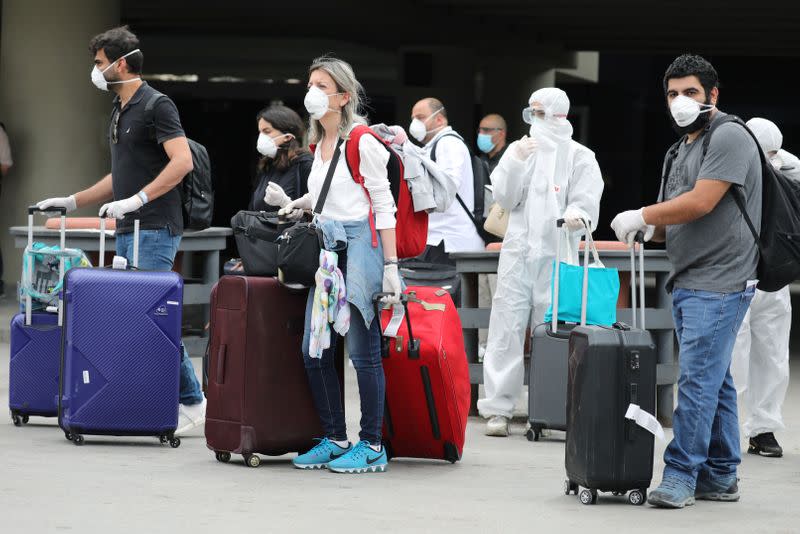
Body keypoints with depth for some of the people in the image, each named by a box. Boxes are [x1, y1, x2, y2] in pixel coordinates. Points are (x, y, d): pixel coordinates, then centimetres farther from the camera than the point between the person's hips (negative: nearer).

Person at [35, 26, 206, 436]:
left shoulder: (156, 106, -11)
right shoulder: (119, 110, 18)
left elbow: (182, 161, -22)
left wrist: (136, 200, -28)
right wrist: (72, 202, 21)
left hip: (154, 230, -10)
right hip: (128, 231, 10)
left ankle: (191, 402, -7)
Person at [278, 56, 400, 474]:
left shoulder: (362, 142, -7)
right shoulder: (319, 144, 17)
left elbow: (384, 205, -9)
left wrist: (390, 266, -14)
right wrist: (300, 204, 15)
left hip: (360, 244, -8)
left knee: (362, 352, -7)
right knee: (314, 351, 5)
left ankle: (372, 446, 0)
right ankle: (334, 439, 15)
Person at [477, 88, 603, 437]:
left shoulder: (580, 157, 5)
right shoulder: (520, 149, 13)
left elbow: (587, 203, -3)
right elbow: (505, 198, 5)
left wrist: (575, 215, -25)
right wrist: (517, 162, -9)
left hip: (557, 255, -2)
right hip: (518, 251, 2)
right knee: (507, 328, -4)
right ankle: (498, 408, -2)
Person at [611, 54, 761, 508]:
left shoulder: (729, 138, -10)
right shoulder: (681, 149, 20)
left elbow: (701, 202, -19)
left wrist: (643, 215, -11)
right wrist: (651, 228, 1)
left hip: (719, 284, -10)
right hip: (687, 283, 10)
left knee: (698, 380, -11)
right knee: (714, 381, 12)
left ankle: (681, 475, -10)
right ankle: (721, 477, 17)